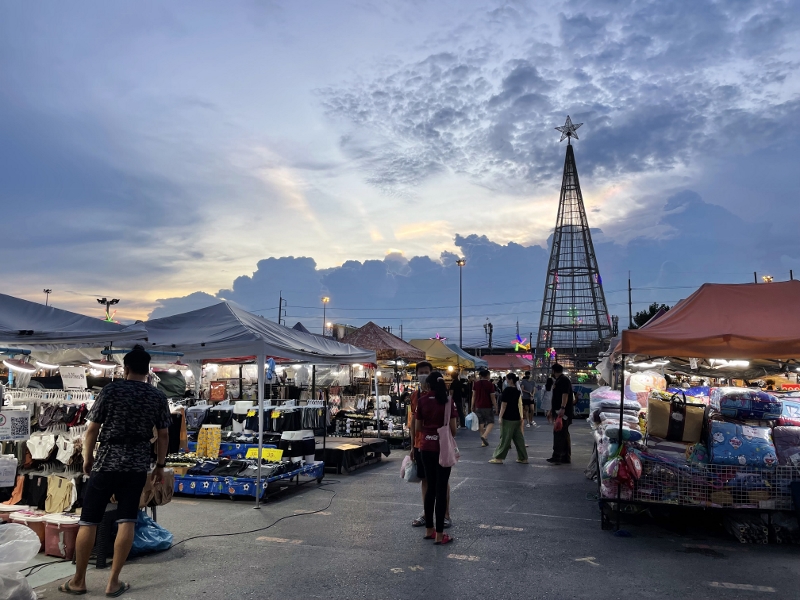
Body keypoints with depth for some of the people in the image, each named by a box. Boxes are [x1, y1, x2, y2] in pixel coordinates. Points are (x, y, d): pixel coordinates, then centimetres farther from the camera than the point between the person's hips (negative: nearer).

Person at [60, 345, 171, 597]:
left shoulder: (110, 390, -3)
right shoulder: (158, 397, 2)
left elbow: (92, 429, -1)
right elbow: (163, 435, 3)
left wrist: (87, 458, 13)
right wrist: (160, 465, 14)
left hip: (107, 462, -1)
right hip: (137, 465, 2)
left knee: (88, 521, 9)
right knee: (127, 521, 4)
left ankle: (78, 581, 17)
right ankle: (113, 582, 8)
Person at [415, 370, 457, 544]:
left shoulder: (422, 400, 0)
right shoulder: (448, 400, -7)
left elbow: (418, 428, 3)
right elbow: (453, 429, -8)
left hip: (426, 447, 3)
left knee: (430, 488, 15)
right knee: (441, 489, 1)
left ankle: (429, 530, 23)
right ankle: (439, 535, 5)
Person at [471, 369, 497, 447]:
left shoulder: (476, 384, 3)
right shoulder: (490, 384, -7)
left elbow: (474, 396, 4)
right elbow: (492, 397, -8)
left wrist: (472, 406, 10)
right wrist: (495, 406, 1)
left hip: (478, 407, 4)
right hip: (488, 407, -4)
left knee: (481, 423, 10)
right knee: (491, 422, 5)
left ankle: (483, 442, 12)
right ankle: (484, 436, -18)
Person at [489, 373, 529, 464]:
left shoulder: (507, 390, -12)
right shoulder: (518, 391, 8)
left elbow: (504, 405, -13)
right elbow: (520, 405, 13)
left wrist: (500, 417, -9)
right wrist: (521, 418, 18)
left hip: (508, 419, -7)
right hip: (517, 418, 7)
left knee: (505, 439, -3)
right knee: (518, 438, 11)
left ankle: (498, 458, 2)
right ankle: (523, 458, 14)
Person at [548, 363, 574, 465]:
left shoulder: (564, 380, -12)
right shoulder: (559, 380, 20)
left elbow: (565, 394, -25)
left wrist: (562, 408, -34)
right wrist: (552, 410, 31)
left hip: (563, 412, -11)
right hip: (559, 412, 11)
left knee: (559, 434, -11)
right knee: (563, 434, 12)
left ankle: (557, 457, -12)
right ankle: (566, 458, 17)